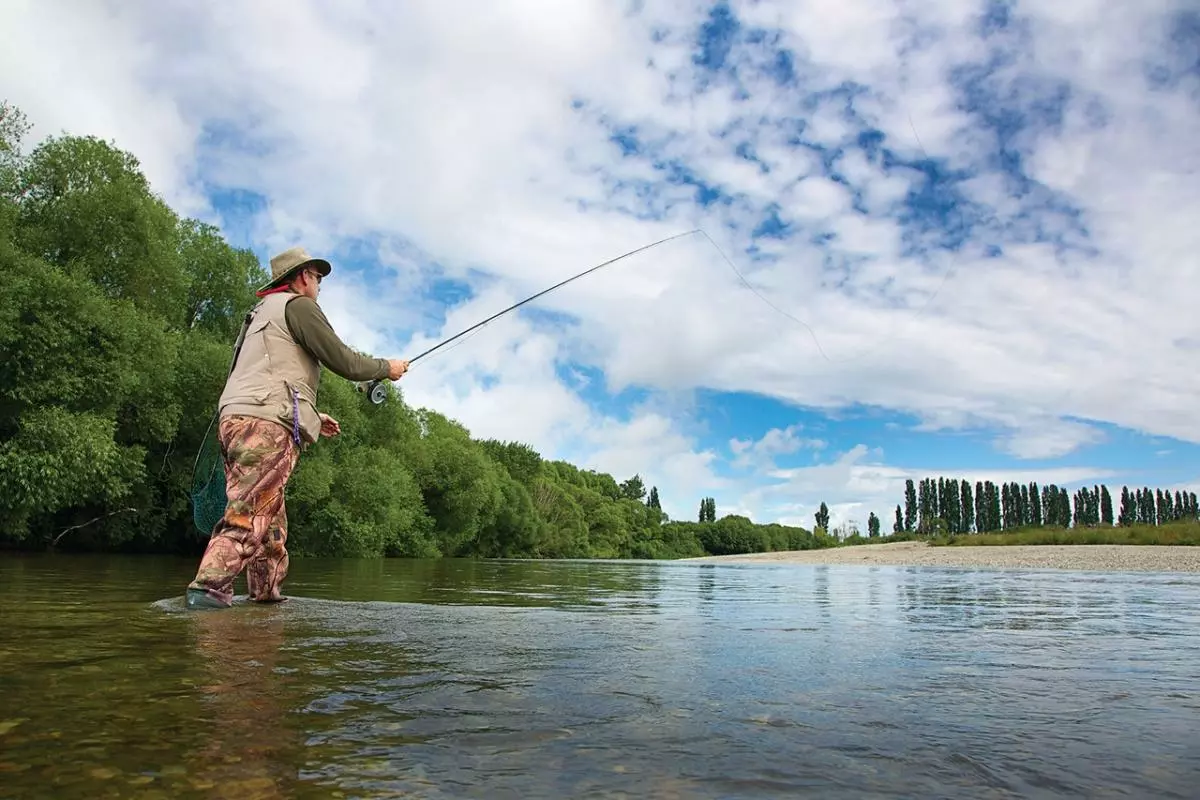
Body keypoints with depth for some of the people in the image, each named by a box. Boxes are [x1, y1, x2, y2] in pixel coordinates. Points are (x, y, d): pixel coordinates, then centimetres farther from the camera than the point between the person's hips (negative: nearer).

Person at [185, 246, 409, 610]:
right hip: (267, 424, -9)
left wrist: (312, 416, 37)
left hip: (235, 419, 9)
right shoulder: (297, 305, 2)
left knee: (272, 522, 12)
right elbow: (344, 362, -4)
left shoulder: (261, 314, 31)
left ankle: (266, 594, 14)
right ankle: (208, 589, -23)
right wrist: (387, 367, 13)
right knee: (249, 518, -15)